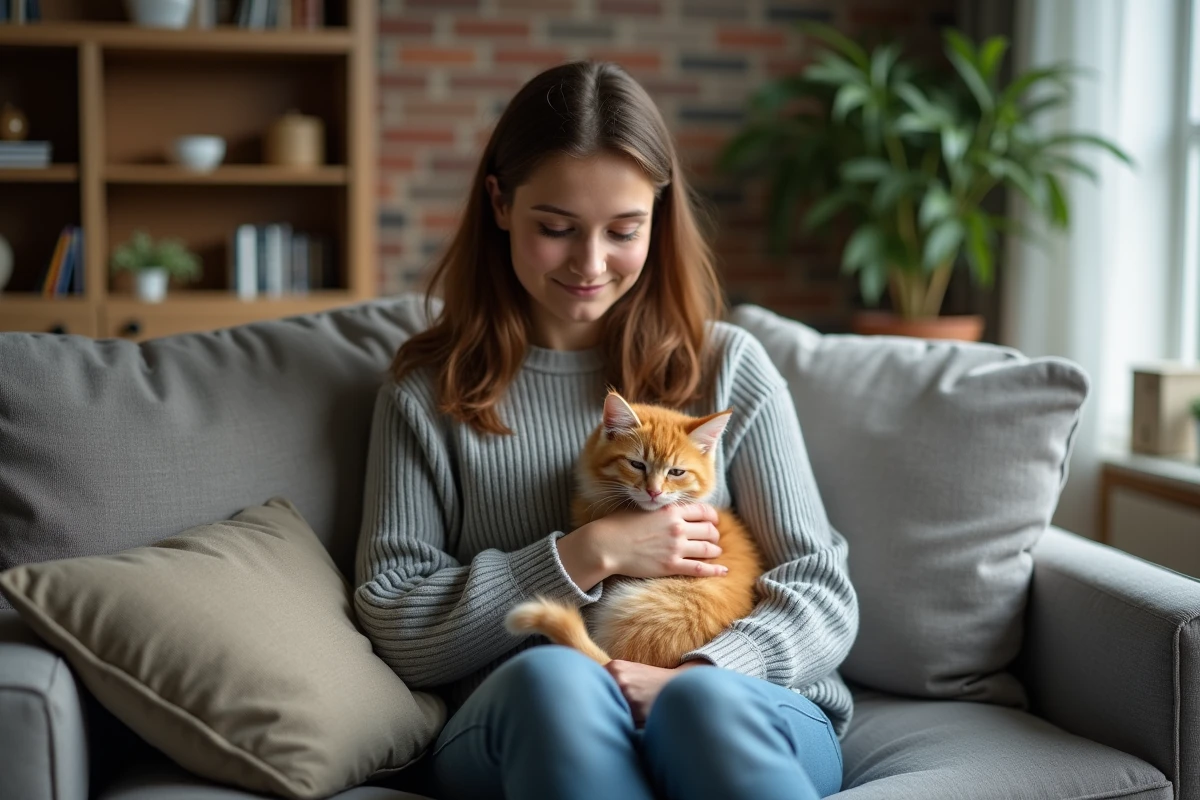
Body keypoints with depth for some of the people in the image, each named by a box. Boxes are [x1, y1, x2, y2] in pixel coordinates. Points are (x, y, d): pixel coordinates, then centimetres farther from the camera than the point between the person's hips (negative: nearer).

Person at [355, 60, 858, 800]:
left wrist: (690, 682, -16)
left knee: (702, 703, -34)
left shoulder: (726, 368, 9)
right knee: (553, 678, -33)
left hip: (739, 715, 0)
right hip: (521, 729, 1)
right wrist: (590, 554, -8)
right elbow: (396, 630, 2)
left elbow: (822, 595, 4)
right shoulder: (429, 393, 9)